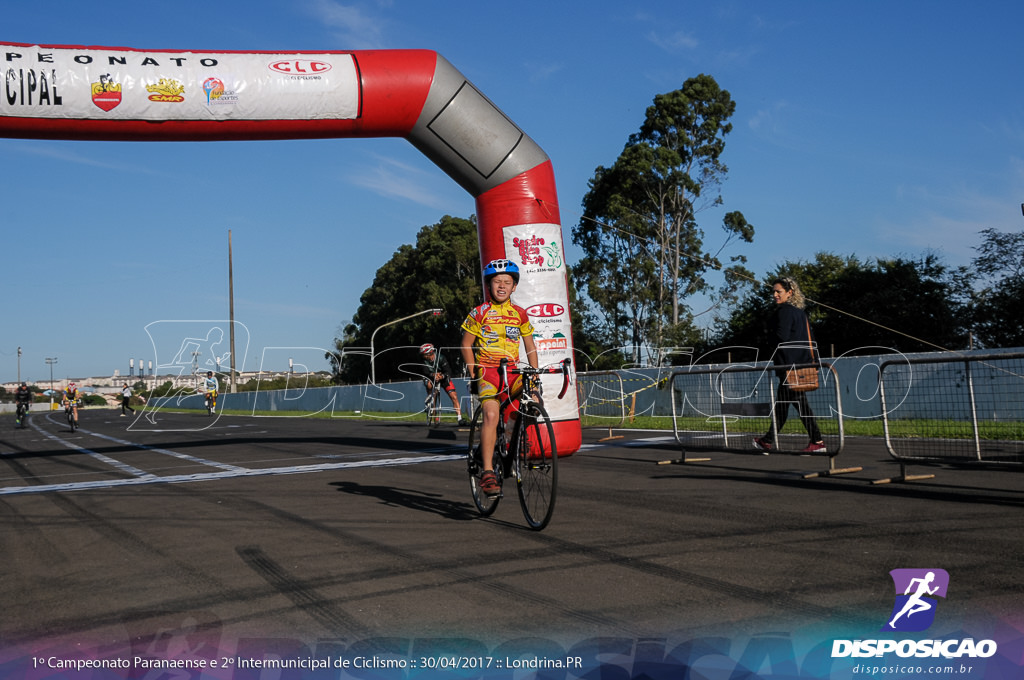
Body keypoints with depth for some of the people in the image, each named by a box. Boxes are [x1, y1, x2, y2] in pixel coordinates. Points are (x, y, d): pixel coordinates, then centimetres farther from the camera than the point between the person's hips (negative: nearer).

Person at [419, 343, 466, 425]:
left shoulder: (440, 358, -25)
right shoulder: (425, 360, -17)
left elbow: (448, 372, -30)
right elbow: (425, 372, -28)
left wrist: (442, 376, -51)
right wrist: (433, 374, -49)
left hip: (444, 378, -1)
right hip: (431, 378, 1)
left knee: (454, 396, -15)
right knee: (428, 384, -35)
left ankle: (459, 418, -13)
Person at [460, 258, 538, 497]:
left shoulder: (520, 314, 8)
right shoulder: (479, 313, 0)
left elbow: (530, 346, 14)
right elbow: (467, 345, 5)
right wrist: (474, 374, -3)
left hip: (512, 372, 4)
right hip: (487, 371, -4)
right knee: (491, 414, -25)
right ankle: (487, 472, -25)